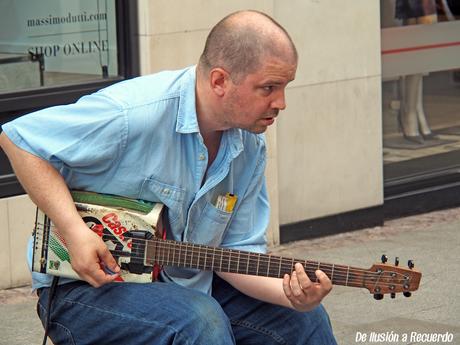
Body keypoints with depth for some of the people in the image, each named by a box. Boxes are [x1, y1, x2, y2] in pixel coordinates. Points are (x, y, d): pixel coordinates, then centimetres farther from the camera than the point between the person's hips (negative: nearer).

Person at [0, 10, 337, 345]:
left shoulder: (249, 147, -2)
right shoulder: (135, 114, -26)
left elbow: (237, 251, 0)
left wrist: (288, 291, -20)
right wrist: (74, 230, -27)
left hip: (184, 285, 7)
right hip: (82, 286, -7)